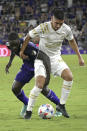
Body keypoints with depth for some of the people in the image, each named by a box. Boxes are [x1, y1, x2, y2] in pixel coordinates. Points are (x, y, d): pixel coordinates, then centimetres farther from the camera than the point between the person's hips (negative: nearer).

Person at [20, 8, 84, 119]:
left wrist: (79, 57, 12)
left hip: (56, 58, 4)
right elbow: (29, 36, -6)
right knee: (39, 85, -20)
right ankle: (29, 110, -4)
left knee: (69, 77, -19)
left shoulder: (66, 29, -12)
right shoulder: (43, 27, -23)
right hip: (41, 59, -4)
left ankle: (61, 105, -4)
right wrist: (22, 51, 4)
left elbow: (71, 41, 11)